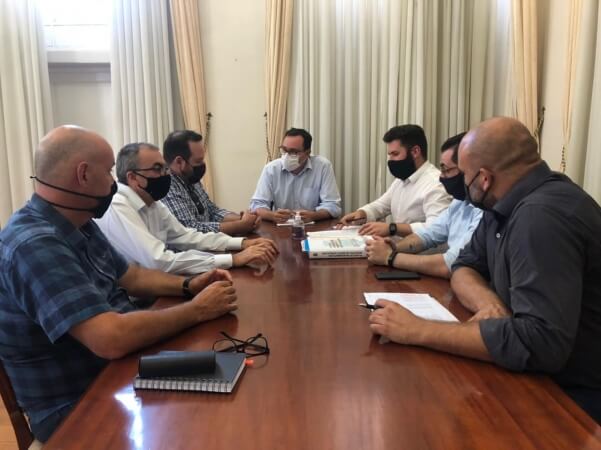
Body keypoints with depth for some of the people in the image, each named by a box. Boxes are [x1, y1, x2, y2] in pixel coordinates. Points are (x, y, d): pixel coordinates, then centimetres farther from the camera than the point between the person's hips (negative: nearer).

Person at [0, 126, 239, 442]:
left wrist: (188, 286, -1)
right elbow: (111, 338, -35)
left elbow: (129, 276, 15)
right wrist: (196, 310, -22)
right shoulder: (35, 245, -27)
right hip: (76, 408, -8)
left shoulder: (79, 225, 3)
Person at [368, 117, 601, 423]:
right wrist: (489, 304, -17)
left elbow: (539, 341, -36)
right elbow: (465, 267, 6)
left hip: (573, 396, -7)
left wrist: (418, 331, -30)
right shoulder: (507, 203, 2)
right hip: (537, 376, 7)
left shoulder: (542, 214, -28)